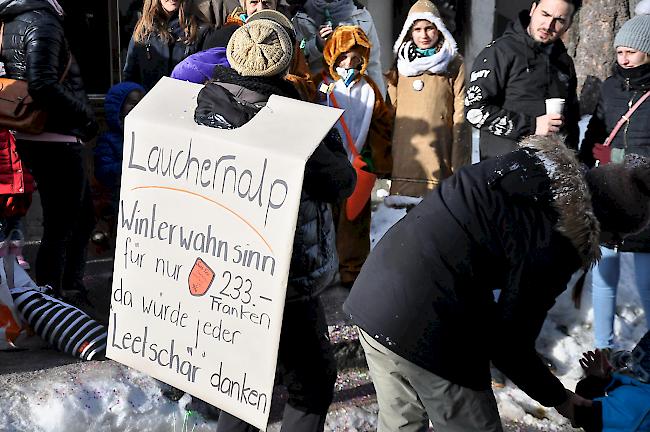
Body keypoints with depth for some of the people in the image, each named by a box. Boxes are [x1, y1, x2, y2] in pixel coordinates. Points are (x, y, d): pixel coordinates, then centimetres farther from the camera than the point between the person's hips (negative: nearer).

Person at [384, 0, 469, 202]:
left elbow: (460, 117, 1)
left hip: (437, 153, -3)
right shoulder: (401, 63, 15)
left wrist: (458, 164, -6)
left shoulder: (454, 64, 5)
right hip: (403, 154, 3)